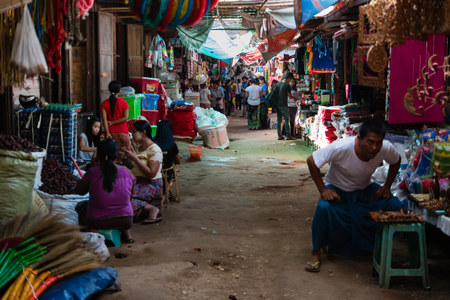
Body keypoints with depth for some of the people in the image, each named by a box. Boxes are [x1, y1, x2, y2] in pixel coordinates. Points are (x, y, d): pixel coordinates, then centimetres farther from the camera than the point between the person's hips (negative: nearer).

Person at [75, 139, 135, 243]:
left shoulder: (93, 173, -13)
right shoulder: (127, 173, -4)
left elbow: (79, 191, 6)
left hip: (96, 222, -2)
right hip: (125, 221, 2)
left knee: (80, 205, 29)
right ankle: (126, 232, 21)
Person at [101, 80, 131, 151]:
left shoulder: (104, 104, 1)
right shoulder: (124, 103, -2)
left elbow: (104, 119, -8)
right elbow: (125, 118, -10)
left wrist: (107, 133, -12)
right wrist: (112, 123, -6)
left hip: (111, 132, 2)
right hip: (123, 132, -2)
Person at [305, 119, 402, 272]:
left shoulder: (386, 149, -23)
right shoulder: (341, 147, -35)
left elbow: (396, 161, 3)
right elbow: (311, 161, -25)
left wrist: (387, 186, -7)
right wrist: (323, 190, -26)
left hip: (365, 189, 4)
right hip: (337, 188, -4)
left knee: (395, 207, -18)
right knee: (324, 207, -36)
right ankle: (316, 252, -14)